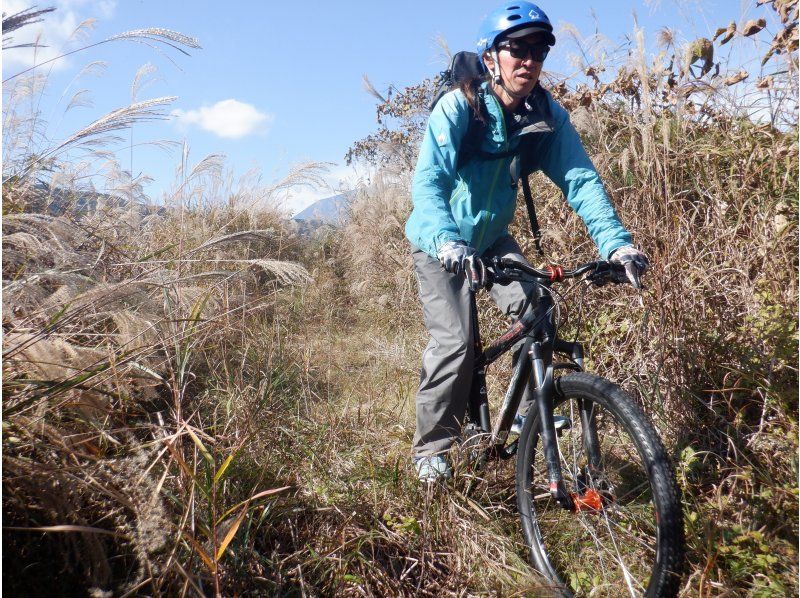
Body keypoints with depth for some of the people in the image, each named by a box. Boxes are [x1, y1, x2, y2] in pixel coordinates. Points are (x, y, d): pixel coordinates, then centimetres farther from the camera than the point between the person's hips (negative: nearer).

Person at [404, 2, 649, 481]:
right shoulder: (458, 107, -22)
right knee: (455, 342, -17)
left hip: (493, 239, 4)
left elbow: (581, 179, -17)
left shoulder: (547, 114, -10)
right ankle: (432, 447, 5)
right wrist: (447, 242, -52)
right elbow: (428, 182, -33)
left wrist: (616, 241, -32)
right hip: (442, 243, -4)